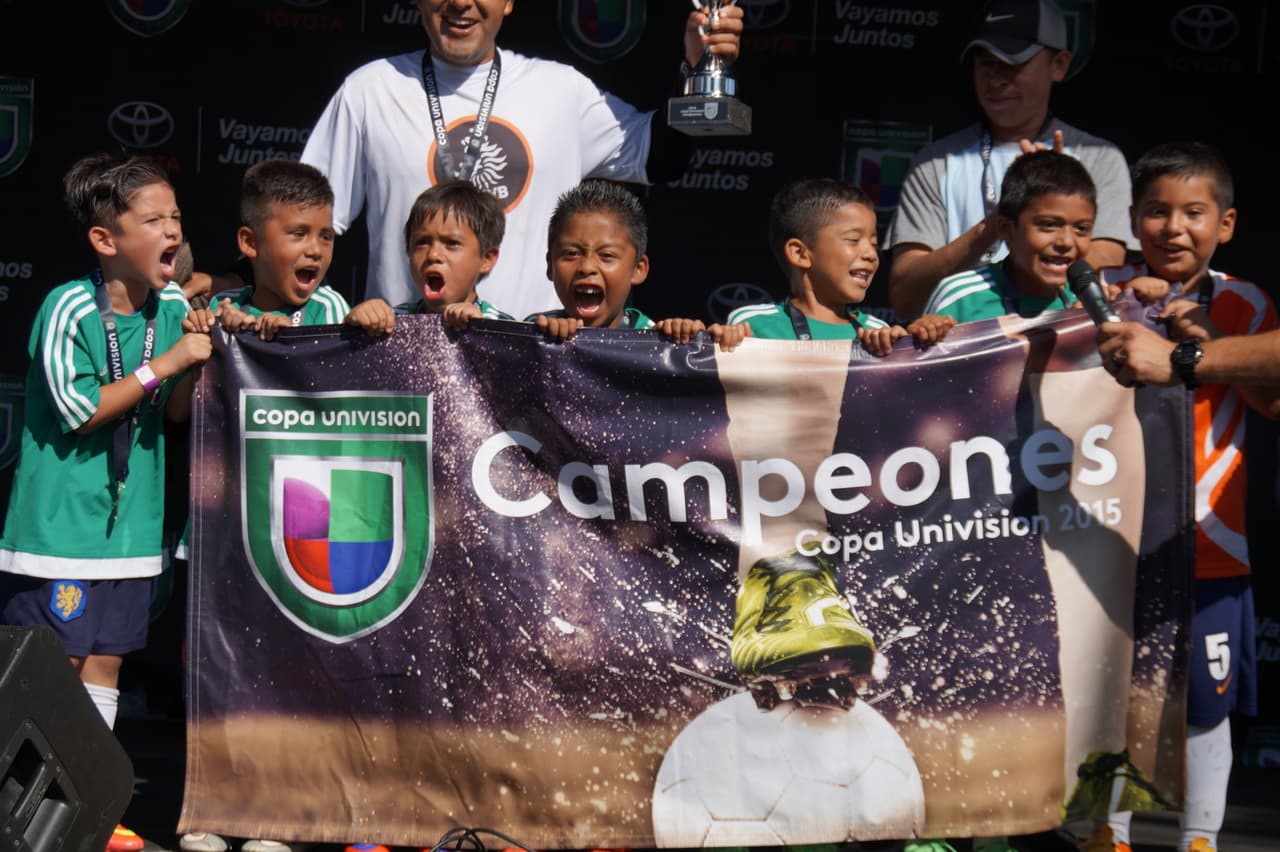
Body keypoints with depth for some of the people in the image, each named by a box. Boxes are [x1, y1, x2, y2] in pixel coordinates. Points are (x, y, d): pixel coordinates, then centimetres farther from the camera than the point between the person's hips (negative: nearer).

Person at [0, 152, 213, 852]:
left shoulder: (173, 306, 3)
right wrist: (166, 362, -18)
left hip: (132, 521, 6)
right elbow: (79, 411, -18)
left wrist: (199, 361, -10)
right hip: (60, 523, -6)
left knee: (105, 661, 11)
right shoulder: (69, 309, -15)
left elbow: (175, 414, 8)